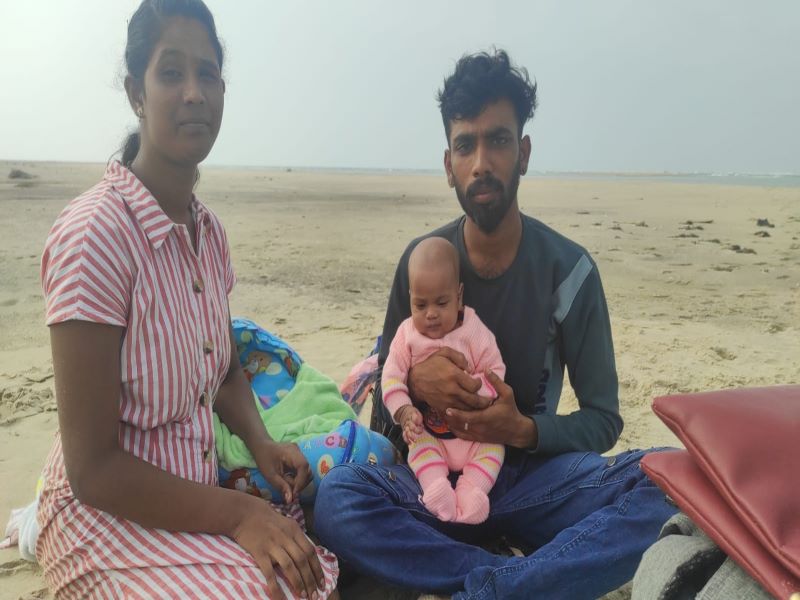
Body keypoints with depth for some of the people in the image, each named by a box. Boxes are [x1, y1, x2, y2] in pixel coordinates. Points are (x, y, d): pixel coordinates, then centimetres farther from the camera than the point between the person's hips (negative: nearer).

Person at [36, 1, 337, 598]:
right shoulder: (94, 232, -22)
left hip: (195, 492, 6)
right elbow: (93, 469, -19)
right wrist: (238, 514, -21)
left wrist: (261, 442, -4)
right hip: (109, 511, -6)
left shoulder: (208, 229, 1)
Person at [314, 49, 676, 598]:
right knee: (337, 497, -30)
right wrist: (413, 379, -19)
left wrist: (525, 429, -21)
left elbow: (603, 418, -1)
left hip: (535, 476, 0)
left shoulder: (569, 269, -7)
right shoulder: (421, 260, -2)